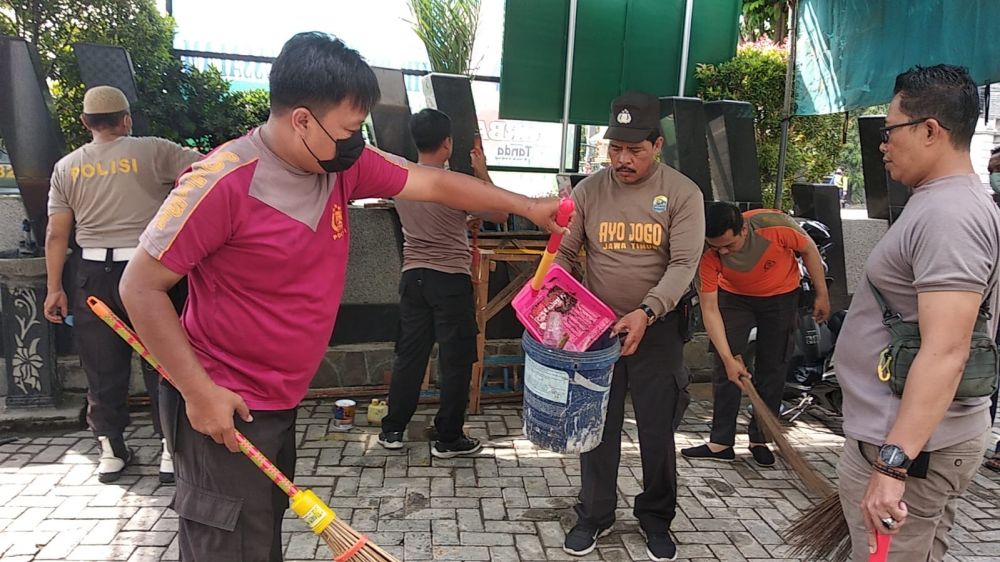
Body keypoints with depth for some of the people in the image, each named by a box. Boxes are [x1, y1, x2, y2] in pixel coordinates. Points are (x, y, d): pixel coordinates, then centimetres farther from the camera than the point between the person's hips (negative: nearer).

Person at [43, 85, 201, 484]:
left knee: (103, 368, 12)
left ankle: (110, 451, 22)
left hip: (94, 275, 3)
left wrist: (55, 288, 10)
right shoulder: (153, 151, -4)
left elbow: (56, 234, 6)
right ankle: (171, 451, 10)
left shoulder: (66, 167, 8)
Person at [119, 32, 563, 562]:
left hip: (279, 401, 8)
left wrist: (526, 206, 9)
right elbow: (140, 287, -18)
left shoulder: (343, 165, -3)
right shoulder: (223, 182, -24)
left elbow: (433, 183, 6)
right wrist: (199, 391, -20)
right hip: (222, 405, -7)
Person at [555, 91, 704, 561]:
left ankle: (656, 518, 31)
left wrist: (646, 312, -28)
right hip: (596, 327, 2)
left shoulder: (682, 194, -6)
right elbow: (564, 253, 3)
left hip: (657, 330, -1)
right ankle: (594, 515, 30)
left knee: (657, 430, 10)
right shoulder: (589, 191, 0)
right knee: (597, 427, 11)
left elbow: (684, 264, -13)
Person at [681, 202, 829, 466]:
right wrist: (728, 358, -29)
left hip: (780, 295, 0)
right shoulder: (707, 253, -31)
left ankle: (759, 439, 16)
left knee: (772, 370, 3)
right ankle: (721, 442, 3)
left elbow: (809, 249, -12)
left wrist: (822, 294, -5)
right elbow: (709, 309, -25)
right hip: (734, 296, 0)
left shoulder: (776, 225, -35)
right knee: (725, 367, -6)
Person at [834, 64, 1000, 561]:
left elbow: (945, 352, -29)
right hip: (926, 436, 10)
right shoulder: (944, 202, 13)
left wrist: (893, 463, -32)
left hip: (909, 445, -10)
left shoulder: (949, 214, -20)